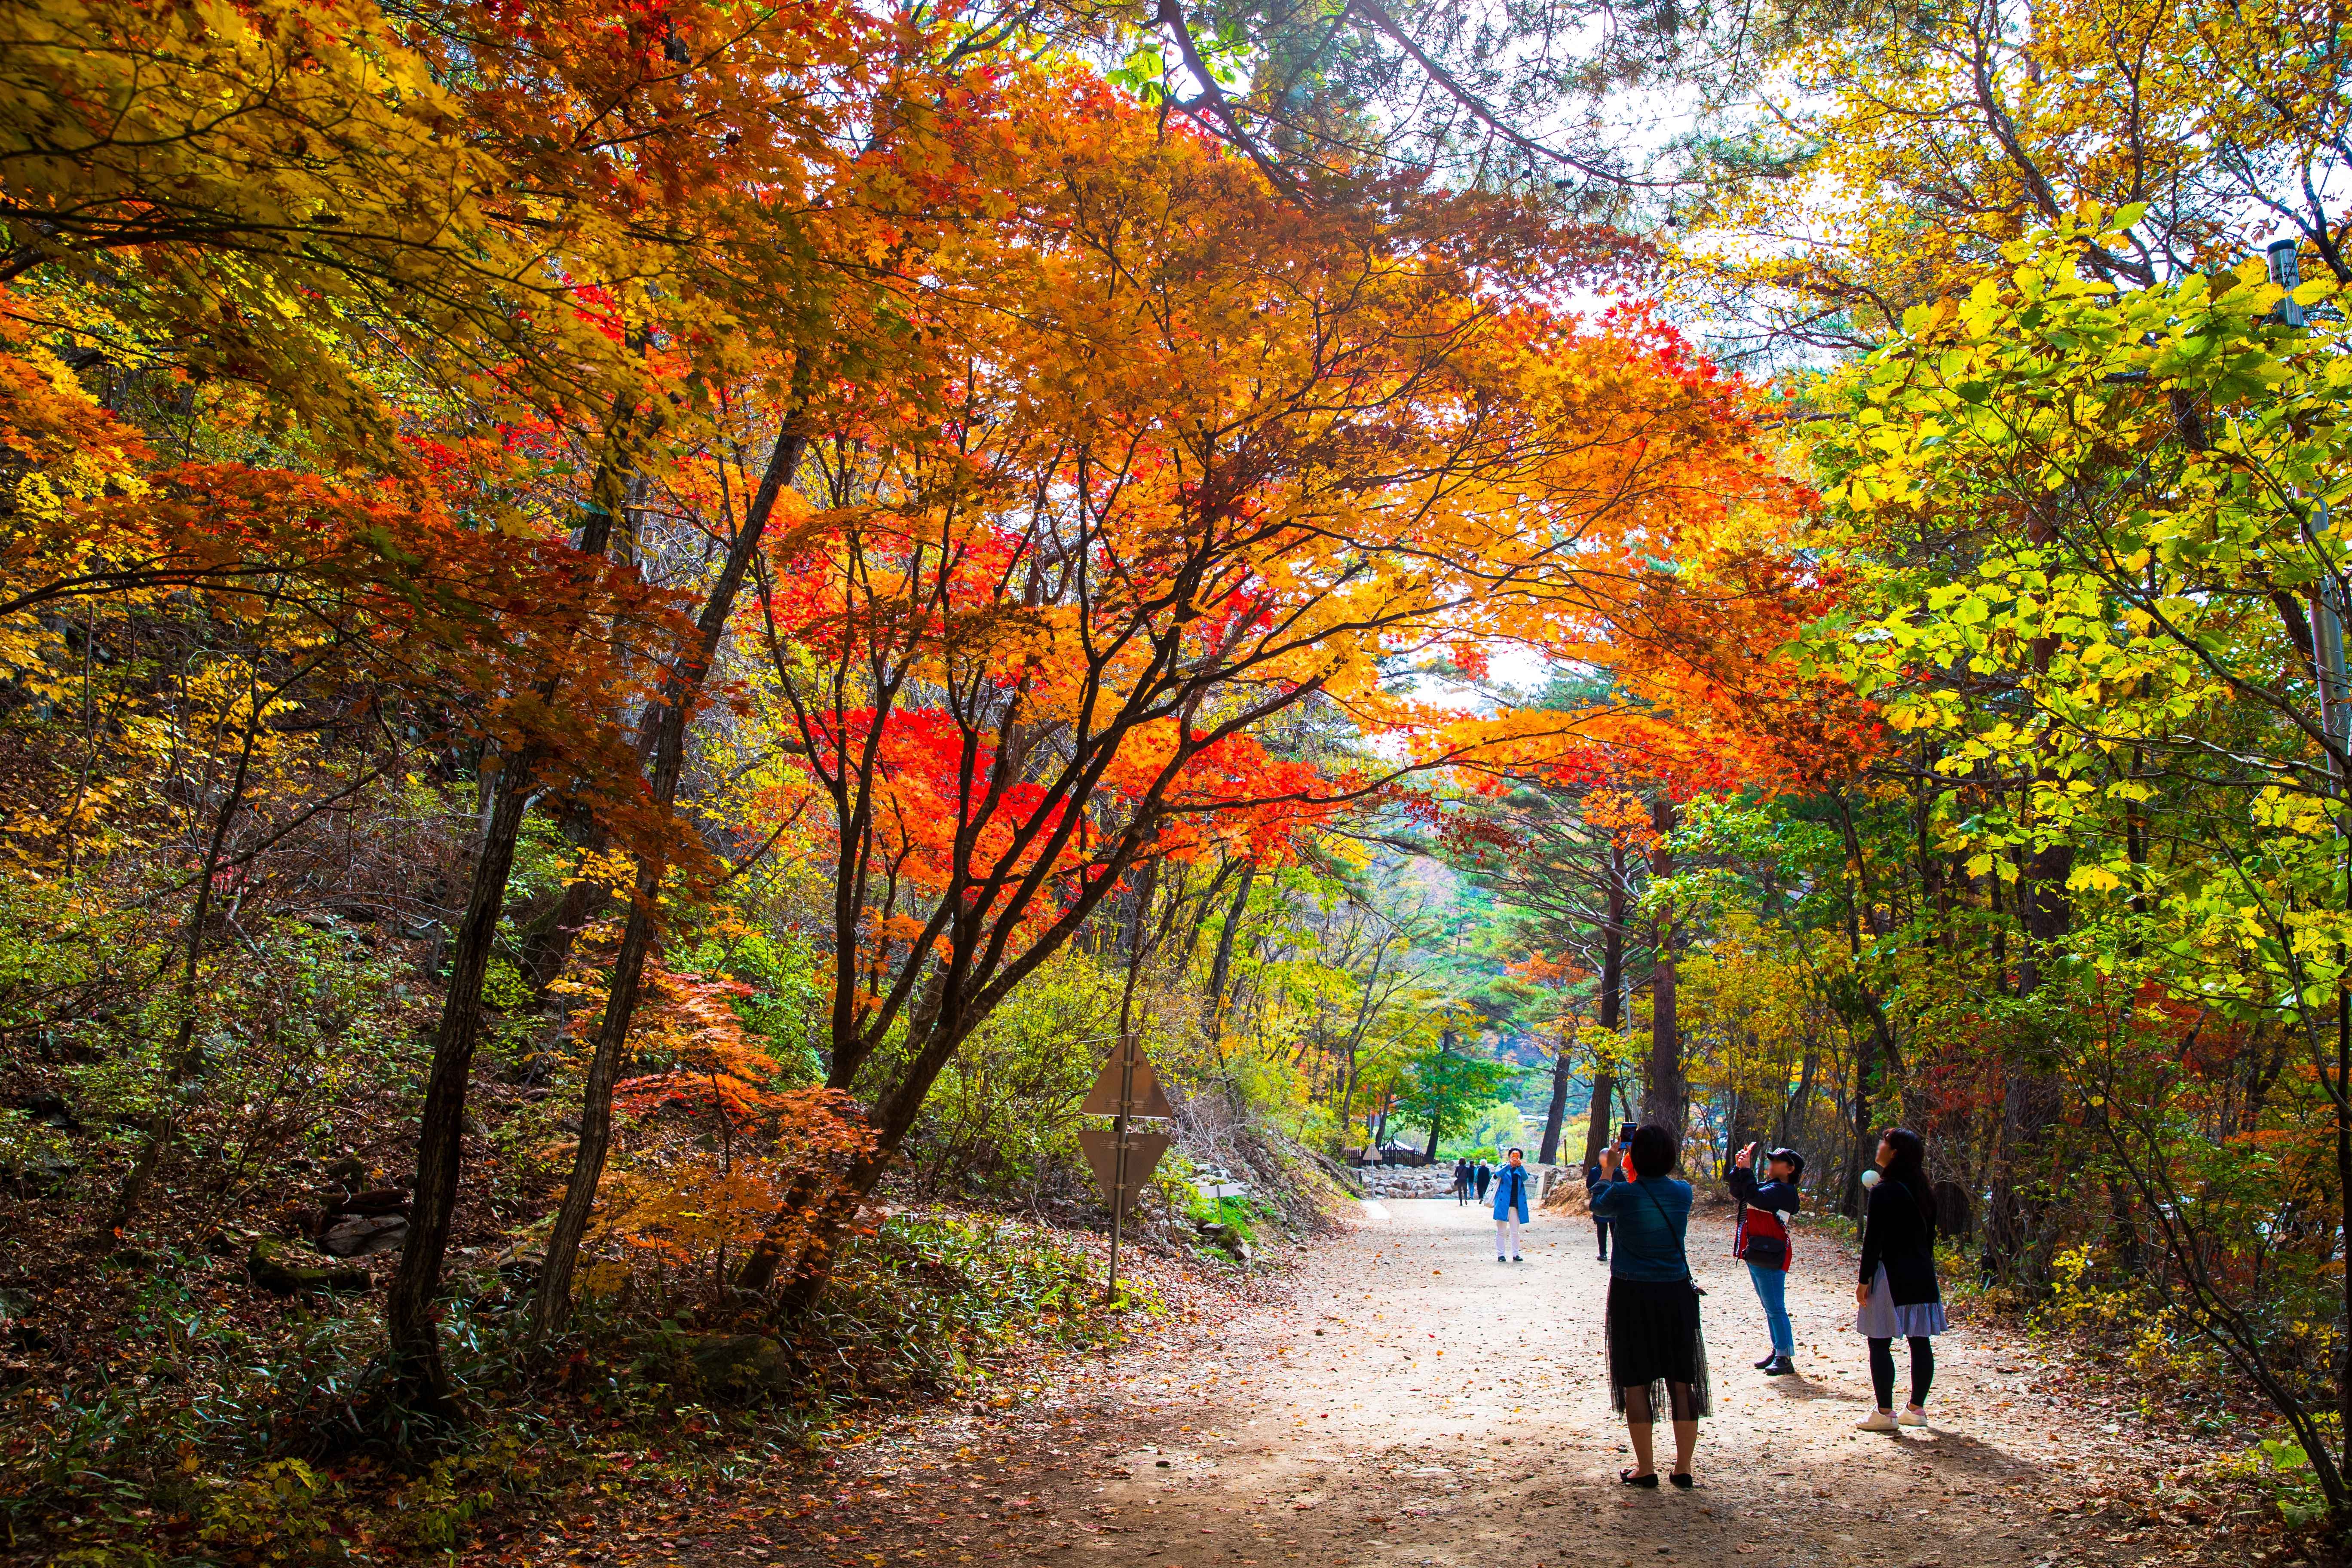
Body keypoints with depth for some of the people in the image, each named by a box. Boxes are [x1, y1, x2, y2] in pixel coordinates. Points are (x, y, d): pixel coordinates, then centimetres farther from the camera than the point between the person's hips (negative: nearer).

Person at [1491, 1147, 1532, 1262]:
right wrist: (1509, 1165, -30)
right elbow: (1498, 1175, -17)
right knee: (1501, 1231, 1)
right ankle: (1500, 1254, 4)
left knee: (1515, 1232, 7)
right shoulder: (1503, 1167, 5)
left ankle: (1515, 1254, 14)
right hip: (1503, 1204, -3)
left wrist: (1520, 1166, -27)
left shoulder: (1520, 1170, 11)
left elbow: (1525, 1178, -10)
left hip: (1517, 1205, 3)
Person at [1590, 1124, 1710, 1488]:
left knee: (1636, 1382, 5)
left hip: (1632, 1295, -3)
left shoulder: (1624, 1194, -12)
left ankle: (1646, 1469, 9)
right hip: (1676, 1294, 3)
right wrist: (1627, 1175, 29)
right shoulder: (1683, 1193, -3)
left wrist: (1609, 1169, 25)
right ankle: (1683, 1468, 13)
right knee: (1681, 1382, 10)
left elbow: (1598, 1205, 11)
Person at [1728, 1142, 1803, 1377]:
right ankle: (1777, 1351, 22)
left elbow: (1756, 1197, -28)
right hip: (1756, 1254, 10)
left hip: (1770, 1257, -10)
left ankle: (1785, 1358, -5)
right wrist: (1740, 1168, 3)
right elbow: (1738, 1192, 17)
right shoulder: (1769, 1186, 16)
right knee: (1770, 1307, 15)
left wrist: (1747, 1170, -20)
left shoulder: (1784, 1191, -13)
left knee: (1775, 1308, -8)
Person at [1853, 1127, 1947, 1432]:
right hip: (1922, 1276, 8)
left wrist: (1864, 1280, -9)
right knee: (1921, 1342, 10)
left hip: (1891, 1276, -8)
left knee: (1880, 1343, -1)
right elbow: (1929, 1236, 14)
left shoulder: (1884, 1192, -14)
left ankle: (1885, 1413, 0)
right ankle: (1917, 1409, 18)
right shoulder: (1923, 1192, 8)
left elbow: (1873, 1240, -14)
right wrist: (1923, 1270, 21)